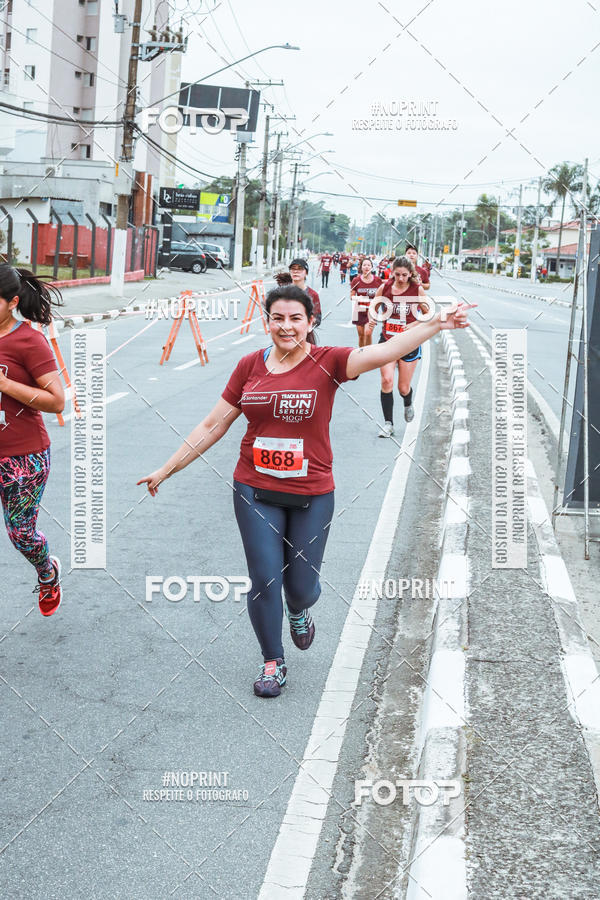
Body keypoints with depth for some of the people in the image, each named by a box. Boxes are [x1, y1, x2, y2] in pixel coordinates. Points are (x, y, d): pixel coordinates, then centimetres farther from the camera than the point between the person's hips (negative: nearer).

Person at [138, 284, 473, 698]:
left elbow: (382, 353, -24)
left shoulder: (327, 362, -7)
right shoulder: (250, 365, 0)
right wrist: (167, 470, 8)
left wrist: (436, 324, -38)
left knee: (301, 584, 7)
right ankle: (273, 662, 25)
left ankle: (300, 610, 47)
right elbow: (213, 426, 7)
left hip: (311, 495, -1)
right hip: (256, 492, 1)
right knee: (264, 578, 1)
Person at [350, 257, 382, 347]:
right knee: (361, 335, 7)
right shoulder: (356, 280, -4)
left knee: (368, 333, -14)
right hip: (360, 310, 1)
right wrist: (357, 298, -20)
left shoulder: (377, 280, -3)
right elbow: (351, 296, 1)